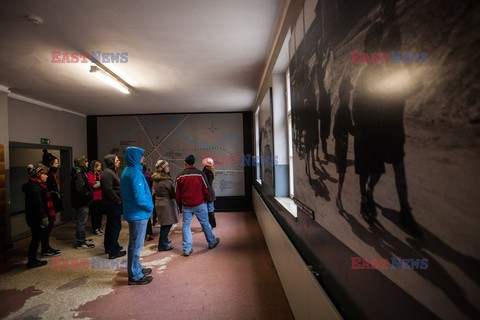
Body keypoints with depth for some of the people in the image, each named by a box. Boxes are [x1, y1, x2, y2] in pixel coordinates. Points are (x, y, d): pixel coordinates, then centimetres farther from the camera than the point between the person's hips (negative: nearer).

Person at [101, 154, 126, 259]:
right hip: (113, 204, -11)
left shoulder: (111, 172, 18)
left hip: (113, 203, 11)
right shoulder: (108, 173, -16)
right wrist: (118, 200, -18)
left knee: (111, 225, 19)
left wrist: (119, 200, 12)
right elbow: (109, 190, -25)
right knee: (116, 226, -6)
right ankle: (113, 251, 0)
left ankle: (109, 246, 32)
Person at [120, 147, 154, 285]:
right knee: (136, 245, 1)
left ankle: (136, 269, 35)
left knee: (134, 243, 20)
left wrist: (147, 206, 15)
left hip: (132, 212, 10)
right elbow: (140, 198, -28)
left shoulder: (126, 171, 11)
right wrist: (150, 207, -10)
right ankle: (135, 276, 14)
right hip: (138, 213, -10)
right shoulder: (135, 173, -21)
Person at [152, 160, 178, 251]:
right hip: (167, 204, -9)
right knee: (167, 224, -1)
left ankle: (164, 240, 34)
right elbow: (173, 193, -14)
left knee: (164, 224, 20)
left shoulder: (156, 179, 6)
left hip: (159, 202, 9)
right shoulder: (166, 180, -20)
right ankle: (163, 245, 5)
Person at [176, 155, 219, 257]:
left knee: (186, 225, 8)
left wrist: (180, 203, 19)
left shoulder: (180, 176, 0)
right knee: (205, 223, 13)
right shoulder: (200, 174, -7)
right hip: (199, 204, -1)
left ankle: (186, 249, 9)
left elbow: (177, 193, 5)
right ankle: (212, 242, 30)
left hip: (186, 205, 2)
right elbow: (206, 189, -4)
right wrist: (207, 199, 13)